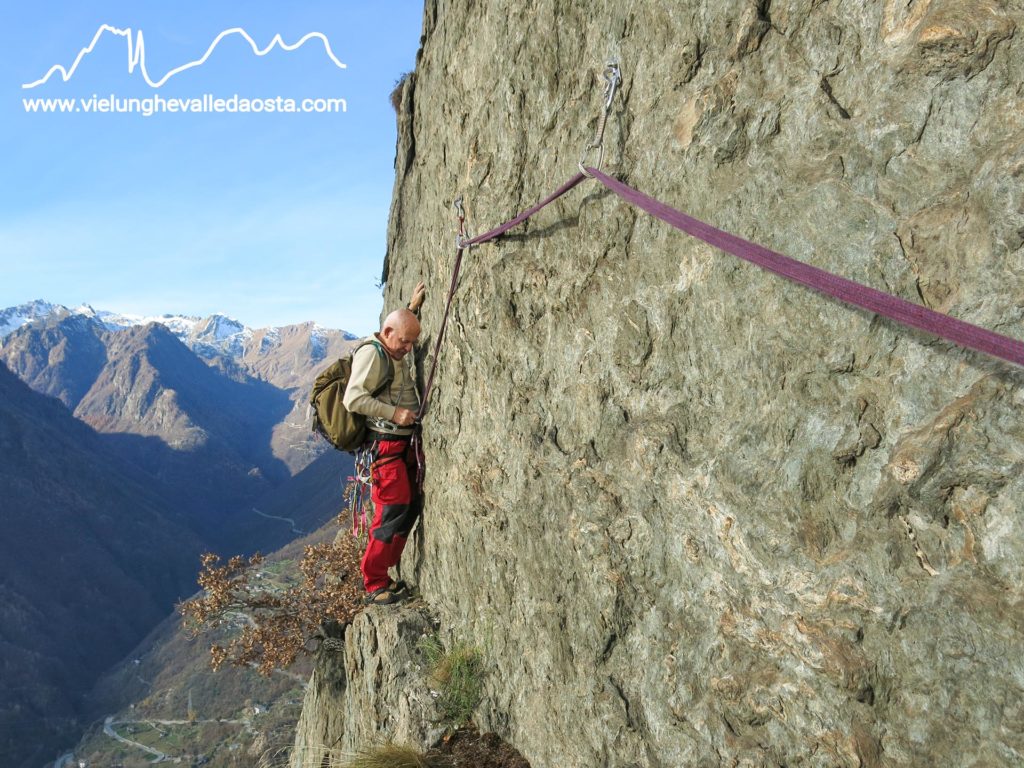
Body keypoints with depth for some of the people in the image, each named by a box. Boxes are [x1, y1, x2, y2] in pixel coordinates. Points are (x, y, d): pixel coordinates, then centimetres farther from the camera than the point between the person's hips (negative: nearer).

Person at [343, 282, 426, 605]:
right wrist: (394, 413, -23)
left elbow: (405, 325, 38)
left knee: (410, 506, 12)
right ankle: (374, 586, -1)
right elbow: (353, 399, -22)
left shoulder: (397, 353, 13)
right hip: (385, 443, -10)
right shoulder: (372, 353, -14)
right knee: (393, 511, -11)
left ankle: (385, 573, 23)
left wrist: (413, 307, 26)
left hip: (404, 443, 10)